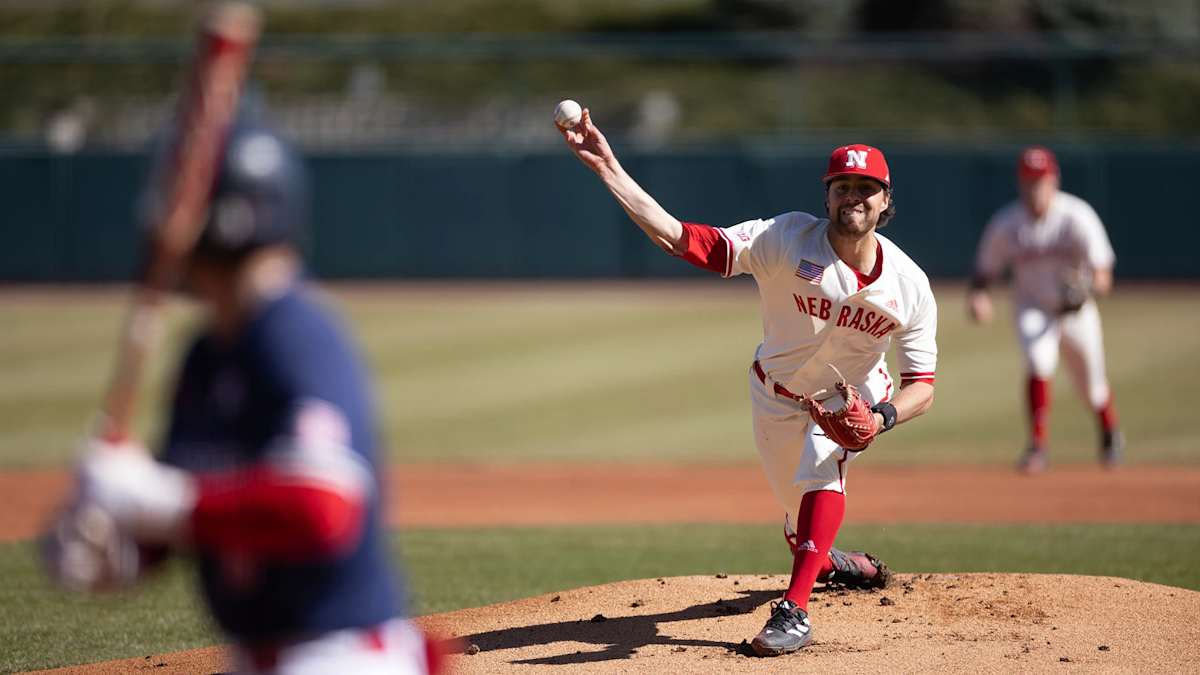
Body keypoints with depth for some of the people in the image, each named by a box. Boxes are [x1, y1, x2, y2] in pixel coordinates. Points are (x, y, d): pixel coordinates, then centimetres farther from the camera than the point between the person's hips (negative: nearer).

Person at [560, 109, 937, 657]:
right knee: (801, 527, 13)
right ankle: (831, 563, 51)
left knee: (821, 468, -32)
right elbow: (677, 237, -39)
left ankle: (794, 610, -33)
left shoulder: (909, 284, -24)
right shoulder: (786, 240, -30)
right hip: (778, 395, 1)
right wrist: (609, 170, -50)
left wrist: (883, 417, -41)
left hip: (853, 397, -1)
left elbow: (922, 386, -18)